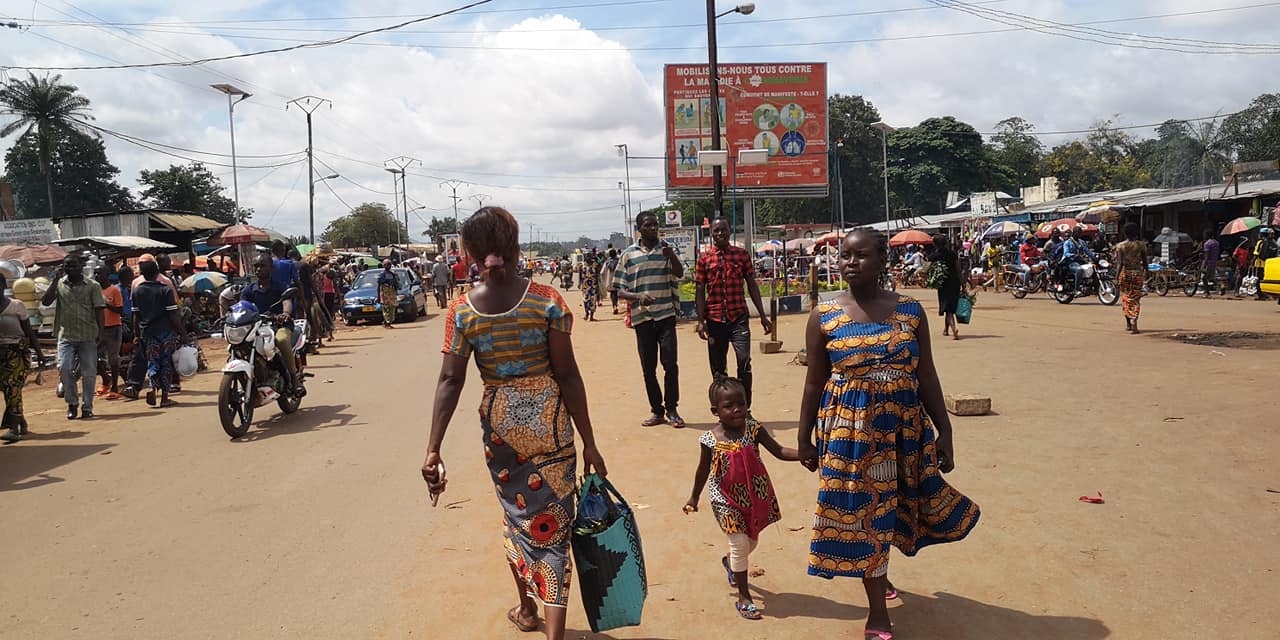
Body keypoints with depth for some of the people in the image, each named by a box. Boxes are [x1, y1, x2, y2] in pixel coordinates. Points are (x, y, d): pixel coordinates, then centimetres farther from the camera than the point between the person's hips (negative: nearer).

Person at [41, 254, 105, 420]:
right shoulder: (60, 284, 8)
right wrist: (55, 281, -8)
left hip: (88, 336, -1)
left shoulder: (92, 286, 3)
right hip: (66, 335, 1)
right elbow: (45, 302, -4)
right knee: (64, 368, -9)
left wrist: (100, 333, -4)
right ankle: (72, 403, 8)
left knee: (89, 372, 1)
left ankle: (87, 407, 12)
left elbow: (99, 310, 2)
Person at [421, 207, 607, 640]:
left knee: (516, 514, 23)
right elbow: (567, 375, -11)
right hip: (549, 416, -2)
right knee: (552, 523, 5)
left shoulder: (461, 310, -5)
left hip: (499, 421, 3)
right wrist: (589, 442, -6)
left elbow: (450, 380, -12)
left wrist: (433, 450, -11)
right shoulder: (547, 300, -10)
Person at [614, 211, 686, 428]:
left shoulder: (666, 250, 7)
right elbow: (620, 291, 4)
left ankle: (672, 409, 7)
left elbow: (679, 273, -7)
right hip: (641, 318, 1)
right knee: (648, 367, 6)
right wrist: (638, 297, -15)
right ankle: (656, 411, 17)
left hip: (666, 315, -1)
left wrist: (671, 255, -25)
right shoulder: (628, 254, 6)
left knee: (670, 363, -5)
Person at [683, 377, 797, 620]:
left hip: (755, 496, 4)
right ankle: (743, 597, 11)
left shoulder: (753, 430, -12)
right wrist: (694, 497, 10)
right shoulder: (710, 440, -15)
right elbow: (703, 471, 0)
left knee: (751, 541, 19)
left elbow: (780, 451, -15)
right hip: (727, 499, -3)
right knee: (740, 543, -4)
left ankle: (730, 561, 53)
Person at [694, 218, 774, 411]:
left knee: (744, 360, -13)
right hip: (715, 319, 0)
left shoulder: (742, 254, 6)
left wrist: (763, 316, 6)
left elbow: (752, 286, 8)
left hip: (739, 316, 0)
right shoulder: (704, 258, 4)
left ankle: (745, 409, -2)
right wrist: (700, 321, -4)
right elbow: (699, 291, 3)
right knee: (718, 366, 5)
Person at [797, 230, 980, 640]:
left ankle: (878, 574, 46)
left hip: (905, 425, 2)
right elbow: (814, 382, 0)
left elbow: (926, 376, 3)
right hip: (849, 427, -2)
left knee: (885, 507, 15)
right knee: (861, 511, 3)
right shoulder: (824, 316, -5)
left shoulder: (909, 310, -1)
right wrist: (804, 438, 2)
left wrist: (944, 430, 2)